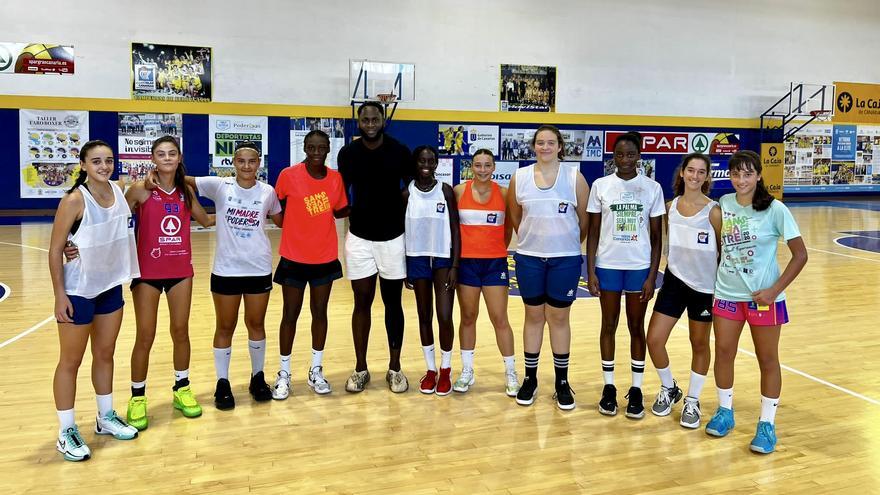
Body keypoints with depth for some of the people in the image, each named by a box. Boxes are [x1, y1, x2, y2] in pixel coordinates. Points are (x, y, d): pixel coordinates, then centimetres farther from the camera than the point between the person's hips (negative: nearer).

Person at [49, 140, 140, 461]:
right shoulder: (75, 200, -18)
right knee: (71, 361, 6)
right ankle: (66, 432, 17)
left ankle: (106, 418, 32)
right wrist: (60, 295, -17)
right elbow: (55, 250, -15)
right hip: (78, 291, -6)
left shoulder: (118, 192, -2)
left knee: (105, 354, 17)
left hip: (110, 287, 6)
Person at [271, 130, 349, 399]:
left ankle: (316, 371, 28)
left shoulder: (336, 178, -1)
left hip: (325, 258, 3)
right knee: (290, 314, 7)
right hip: (294, 258, -3)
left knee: (320, 313, 13)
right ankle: (284, 374, 22)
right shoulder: (289, 175, -11)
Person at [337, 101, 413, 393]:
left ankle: (395, 368, 20)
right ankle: (360, 369, 18)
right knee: (362, 303, 6)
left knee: (393, 303, 8)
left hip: (393, 237, 0)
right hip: (359, 238, 1)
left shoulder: (400, 152, -5)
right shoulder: (348, 153, -1)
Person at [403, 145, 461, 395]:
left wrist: (455, 265, -8)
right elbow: (402, 231, 5)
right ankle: (431, 369, 23)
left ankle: (446, 370, 15)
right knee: (424, 316, 9)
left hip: (443, 258, -2)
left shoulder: (446, 190, -3)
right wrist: (403, 268, 3)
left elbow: (455, 230, -2)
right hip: (417, 259, 2)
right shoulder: (407, 193, 1)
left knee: (444, 317, -6)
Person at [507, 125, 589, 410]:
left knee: (559, 318, 6)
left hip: (566, 259, -1)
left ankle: (562, 383, 18)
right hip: (529, 258, 1)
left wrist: (569, 244, 9)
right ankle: (530, 379, 22)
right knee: (533, 316, 10)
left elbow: (585, 219, 2)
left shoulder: (574, 177, -5)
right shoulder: (519, 177, 0)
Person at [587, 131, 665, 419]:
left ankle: (636, 389, 20)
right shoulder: (600, 186, 0)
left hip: (639, 267, 0)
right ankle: (609, 386, 22)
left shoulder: (652, 188, -1)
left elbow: (656, 236, 1)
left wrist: (652, 276, -4)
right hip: (607, 265, 0)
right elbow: (593, 232, 2)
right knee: (609, 325, 9)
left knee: (637, 327, 9)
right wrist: (590, 271, -3)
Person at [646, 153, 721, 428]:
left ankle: (692, 401, 28)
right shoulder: (670, 207, 1)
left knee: (699, 344, 11)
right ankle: (669, 388, 25)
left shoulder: (713, 210, -10)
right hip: (674, 281, 3)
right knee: (654, 339, -1)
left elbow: (725, 251, -5)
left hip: (704, 285, -3)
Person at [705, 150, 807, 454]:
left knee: (768, 359, 7)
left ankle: (767, 425, 19)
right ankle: (724, 411, 29)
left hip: (763, 296, -3)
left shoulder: (775, 210, -12)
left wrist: (775, 290, -16)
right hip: (727, 293, 4)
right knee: (723, 353, 10)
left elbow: (800, 254, -9)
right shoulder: (723, 204, 0)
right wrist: (712, 281, 2)